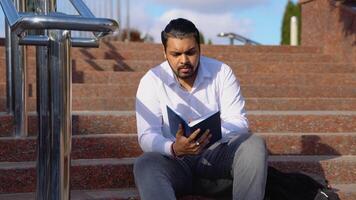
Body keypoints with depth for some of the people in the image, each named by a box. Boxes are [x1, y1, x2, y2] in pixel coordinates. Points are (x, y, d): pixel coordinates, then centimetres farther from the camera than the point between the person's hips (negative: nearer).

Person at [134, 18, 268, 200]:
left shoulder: (222, 72, -2)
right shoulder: (151, 81, -6)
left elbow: (239, 122, -8)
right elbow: (147, 136, -13)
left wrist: (211, 134, -31)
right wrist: (174, 149, -36)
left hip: (215, 153, 2)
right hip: (173, 160, -1)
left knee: (254, 145, -25)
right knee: (145, 164, -33)